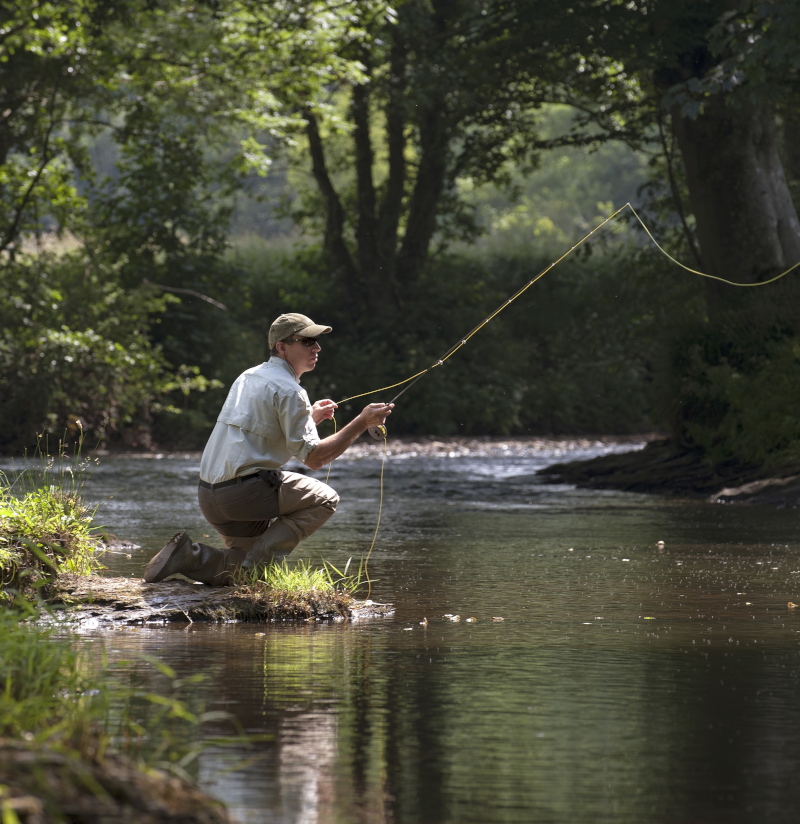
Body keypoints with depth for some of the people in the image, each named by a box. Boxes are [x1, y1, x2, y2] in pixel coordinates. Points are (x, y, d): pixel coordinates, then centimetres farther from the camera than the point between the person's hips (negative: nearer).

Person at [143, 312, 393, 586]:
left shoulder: (248, 377, 19)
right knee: (324, 499, 3)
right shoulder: (289, 391, -9)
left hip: (209, 496, 9)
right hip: (243, 490, -9)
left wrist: (310, 417, 25)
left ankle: (193, 556, 1)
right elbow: (313, 458, -12)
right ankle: (253, 561, -8)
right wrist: (362, 423, -10)